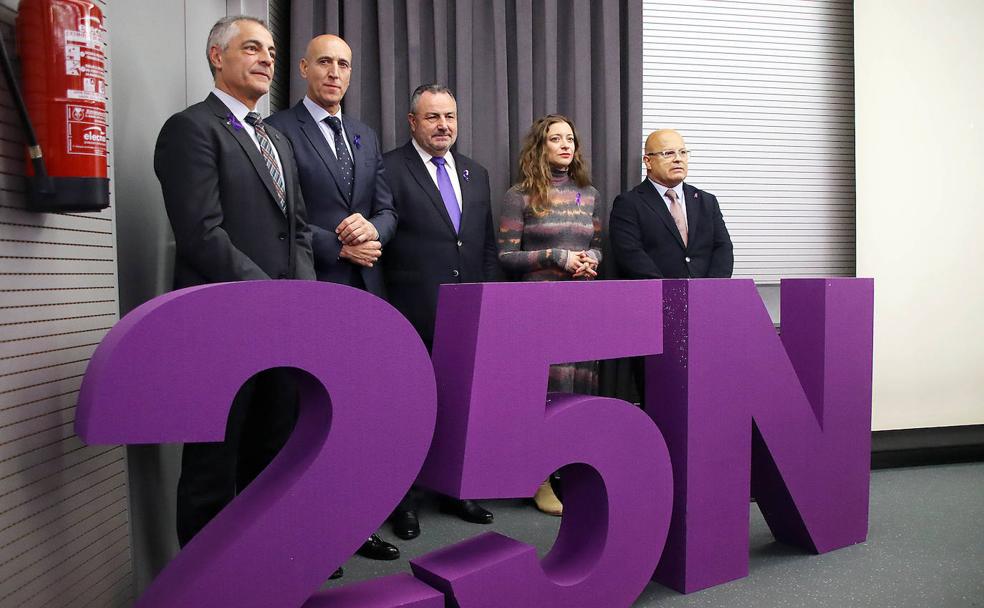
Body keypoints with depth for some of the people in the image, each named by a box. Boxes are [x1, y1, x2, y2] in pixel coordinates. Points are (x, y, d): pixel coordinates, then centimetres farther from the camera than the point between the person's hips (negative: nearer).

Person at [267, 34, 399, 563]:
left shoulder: (365, 137, 18)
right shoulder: (279, 130, -2)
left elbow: (387, 211, 15)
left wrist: (372, 229, -7)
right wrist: (340, 247, -12)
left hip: (365, 291, 6)